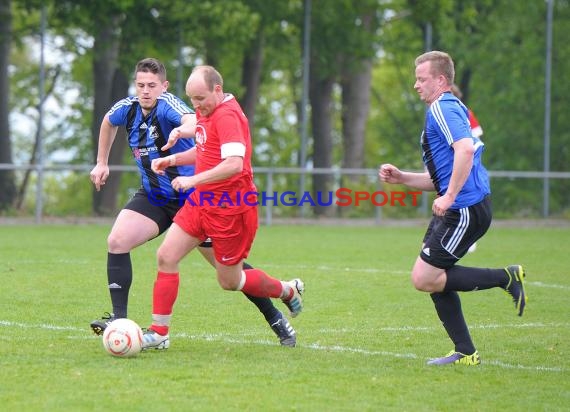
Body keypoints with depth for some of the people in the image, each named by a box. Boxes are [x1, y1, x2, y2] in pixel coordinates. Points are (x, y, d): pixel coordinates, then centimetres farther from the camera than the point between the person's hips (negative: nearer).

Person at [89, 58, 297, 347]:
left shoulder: (167, 105, -22)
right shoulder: (127, 109, -2)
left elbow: (192, 120, -46)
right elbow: (108, 123, 24)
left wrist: (184, 129, -69)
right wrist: (102, 163, 21)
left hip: (191, 196, -6)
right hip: (153, 197, 6)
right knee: (116, 241, -16)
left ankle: (276, 319, 16)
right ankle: (118, 319, -13)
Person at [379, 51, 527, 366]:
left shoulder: (443, 109, -10)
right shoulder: (448, 110, 23)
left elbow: (466, 149, -28)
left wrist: (449, 197, -28)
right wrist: (400, 178, 17)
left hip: (466, 210, -11)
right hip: (459, 209, 11)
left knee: (424, 279, -11)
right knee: (434, 278, 10)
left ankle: (505, 278, -5)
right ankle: (465, 353, 12)